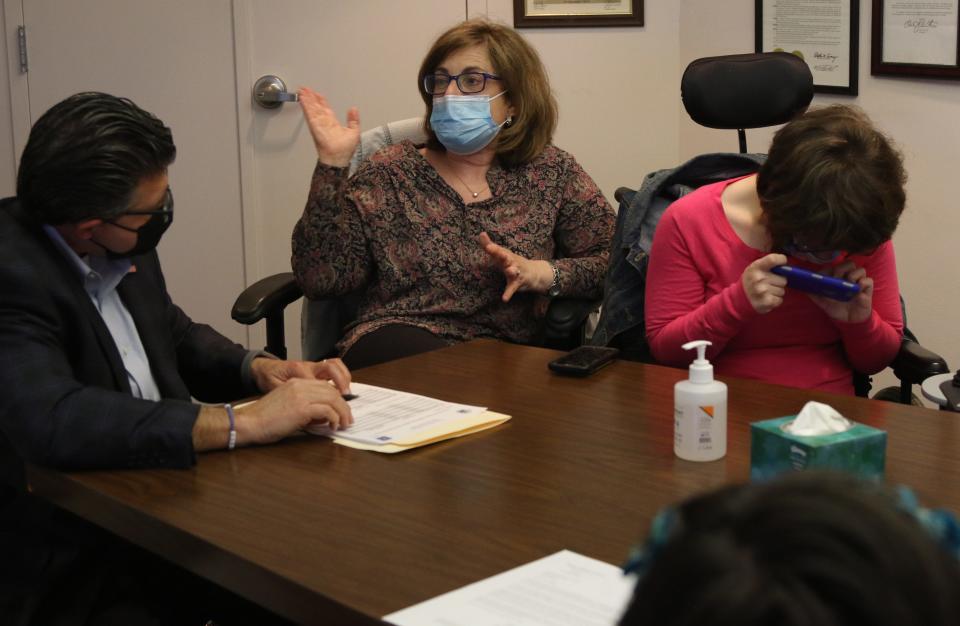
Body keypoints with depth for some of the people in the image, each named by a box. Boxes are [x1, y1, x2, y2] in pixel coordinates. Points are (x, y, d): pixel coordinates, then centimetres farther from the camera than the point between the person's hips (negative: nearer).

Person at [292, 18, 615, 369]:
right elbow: (320, 278, -1)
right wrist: (332, 165, -7)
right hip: (396, 350, -1)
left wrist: (541, 273, -10)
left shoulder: (551, 172, 10)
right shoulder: (390, 173, 7)